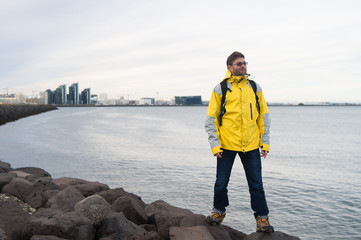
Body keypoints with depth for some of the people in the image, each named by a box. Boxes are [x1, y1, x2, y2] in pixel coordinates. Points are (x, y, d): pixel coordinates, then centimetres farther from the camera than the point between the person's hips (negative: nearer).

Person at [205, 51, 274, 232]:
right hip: (227, 145, -1)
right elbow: (211, 119, 0)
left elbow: (264, 116, 11)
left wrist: (265, 142, 6)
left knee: (256, 184, 6)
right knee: (221, 183, 10)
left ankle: (262, 217, 20)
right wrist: (215, 144, -7)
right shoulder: (220, 89, -1)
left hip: (251, 145, 2)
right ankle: (219, 211, 31)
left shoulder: (255, 88, 7)